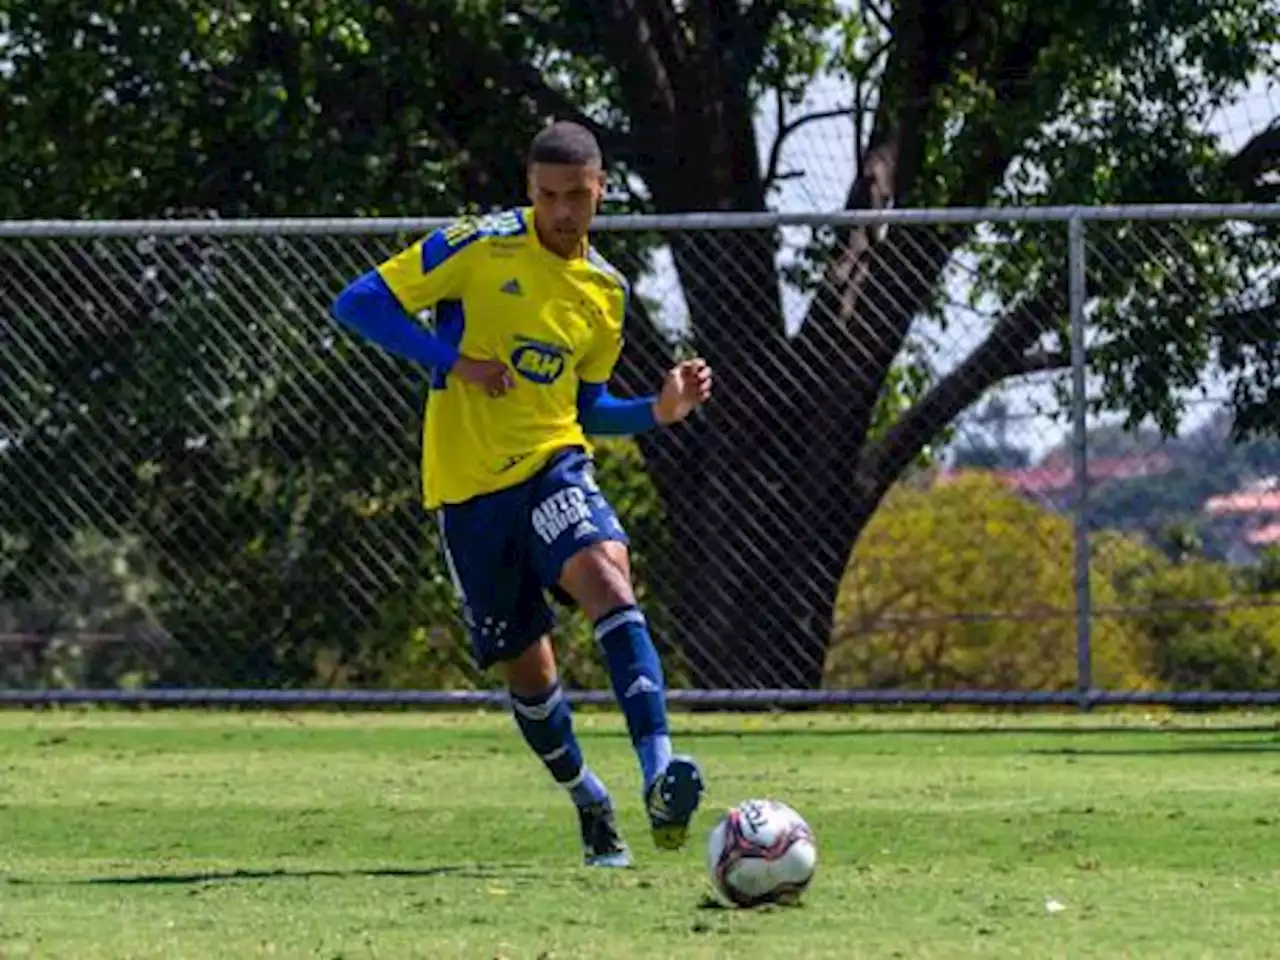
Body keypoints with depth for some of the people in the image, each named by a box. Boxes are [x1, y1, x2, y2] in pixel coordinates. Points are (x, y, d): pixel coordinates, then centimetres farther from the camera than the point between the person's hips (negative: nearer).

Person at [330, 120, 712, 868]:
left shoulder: (607, 291, 9)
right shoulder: (480, 247, -7)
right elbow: (360, 303, -9)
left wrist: (659, 411, 2)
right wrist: (453, 361, -18)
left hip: (554, 467, 2)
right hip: (469, 489, -2)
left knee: (607, 576, -29)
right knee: (526, 667, 6)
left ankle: (659, 773, -41)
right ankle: (591, 806, 30)